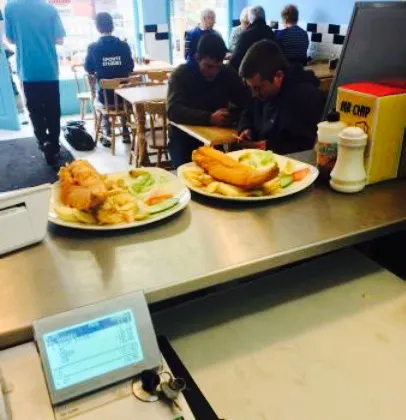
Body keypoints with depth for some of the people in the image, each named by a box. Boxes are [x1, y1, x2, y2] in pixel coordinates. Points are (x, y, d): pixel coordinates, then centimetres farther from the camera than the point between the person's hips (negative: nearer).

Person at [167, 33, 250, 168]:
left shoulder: (228, 74, 0)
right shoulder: (181, 74, -10)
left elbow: (248, 103, -4)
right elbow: (174, 111, -24)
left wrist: (231, 115, -27)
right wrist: (209, 118, -36)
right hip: (184, 137, -3)